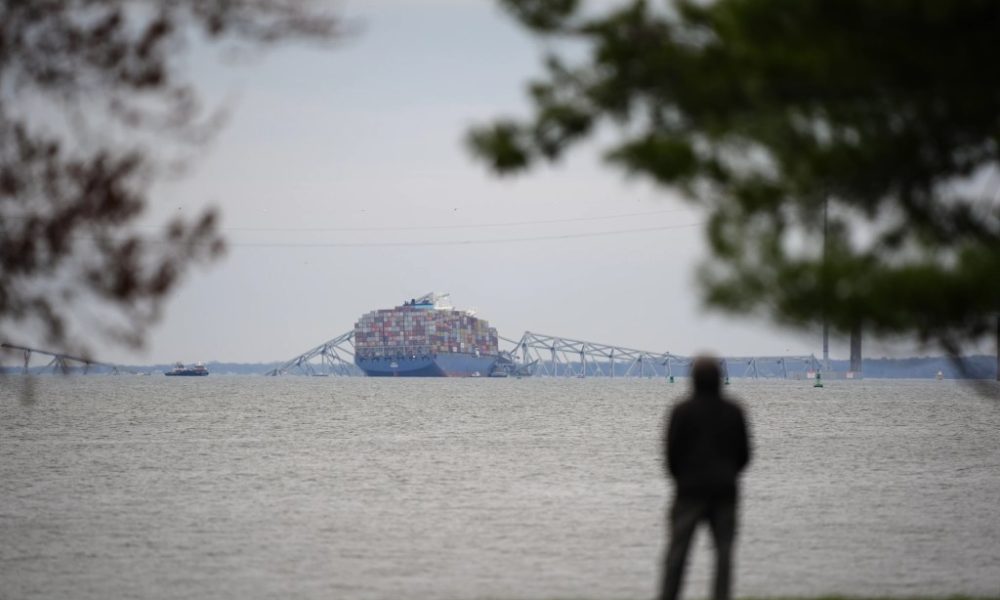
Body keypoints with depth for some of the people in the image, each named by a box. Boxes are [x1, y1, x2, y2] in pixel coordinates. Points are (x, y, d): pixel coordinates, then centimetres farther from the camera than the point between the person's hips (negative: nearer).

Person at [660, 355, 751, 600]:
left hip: (690, 489, -2)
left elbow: (672, 451, -5)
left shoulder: (682, 411, -5)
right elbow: (744, 454, 6)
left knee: (677, 550, 1)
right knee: (724, 551, 3)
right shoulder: (733, 411, 3)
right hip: (725, 490, 2)